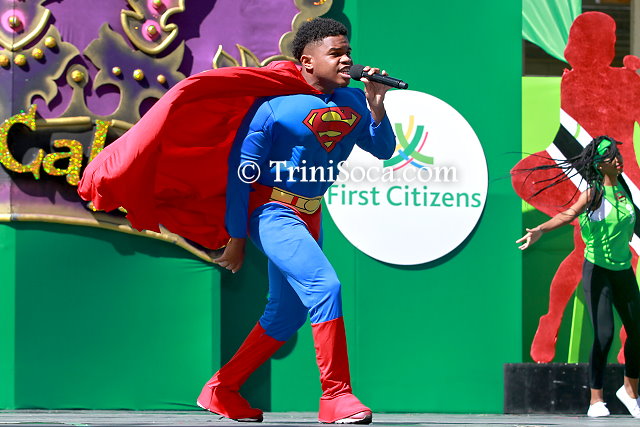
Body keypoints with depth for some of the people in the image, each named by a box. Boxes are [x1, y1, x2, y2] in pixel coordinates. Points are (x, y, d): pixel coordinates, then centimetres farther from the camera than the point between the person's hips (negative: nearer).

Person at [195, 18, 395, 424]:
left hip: (308, 216, 8)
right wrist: (237, 238, -13)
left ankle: (221, 390, 24)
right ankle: (336, 395, -18)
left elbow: (383, 150, 5)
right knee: (324, 285, -24)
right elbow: (241, 172, -13)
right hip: (270, 211, -8)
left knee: (286, 315, 12)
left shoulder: (352, 102, 4)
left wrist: (377, 108, -13)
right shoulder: (274, 104, -14)